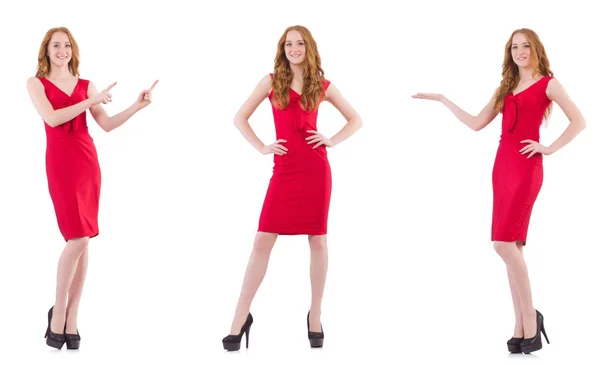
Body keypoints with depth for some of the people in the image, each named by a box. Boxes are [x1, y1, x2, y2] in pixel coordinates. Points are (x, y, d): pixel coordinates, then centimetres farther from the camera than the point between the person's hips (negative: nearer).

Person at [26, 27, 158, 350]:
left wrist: (137, 106, -2)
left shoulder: (86, 85, 14)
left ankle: (70, 319, 10)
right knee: (78, 240, -13)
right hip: (60, 163, -4)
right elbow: (52, 118, -11)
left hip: (88, 161, 4)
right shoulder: (36, 83, 5)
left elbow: (107, 125, 10)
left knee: (82, 242, 3)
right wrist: (91, 102, -13)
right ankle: (58, 313, 4)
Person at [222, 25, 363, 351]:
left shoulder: (322, 85, 7)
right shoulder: (271, 81, 6)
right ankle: (240, 319, 2)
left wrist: (332, 141, 1)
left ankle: (315, 316, 17)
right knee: (262, 241, -4)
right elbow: (240, 118, 10)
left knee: (317, 241, 4)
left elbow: (355, 120, 15)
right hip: (284, 171, 0)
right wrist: (261, 147, 0)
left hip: (315, 169, 0)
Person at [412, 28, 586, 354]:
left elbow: (578, 122, -5)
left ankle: (530, 317, -3)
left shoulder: (547, 84, 1)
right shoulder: (505, 88, 18)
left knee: (505, 243, -15)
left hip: (526, 168, -7)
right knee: (512, 246, 3)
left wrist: (548, 148, -8)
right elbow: (477, 123, 16)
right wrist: (443, 100, 16)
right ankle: (522, 327, 7)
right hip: (502, 166, 7)